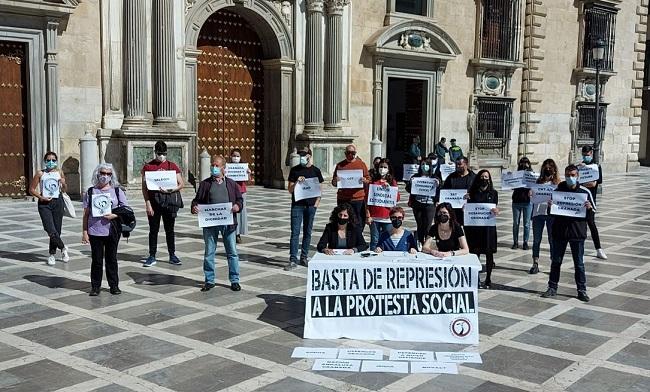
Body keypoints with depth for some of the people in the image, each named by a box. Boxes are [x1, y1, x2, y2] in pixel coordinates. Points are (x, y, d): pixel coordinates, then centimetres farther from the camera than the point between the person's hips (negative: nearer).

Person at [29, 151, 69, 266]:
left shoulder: (59, 173, 8)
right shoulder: (40, 173, 2)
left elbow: (64, 190, 16)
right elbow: (31, 190, 4)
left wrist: (63, 184, -6)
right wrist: (41, 197, -11)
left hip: (57, 202, 2)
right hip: (44, 203, -2)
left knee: (57, 230, 5)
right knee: (51, 230, -13)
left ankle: (52, 254, 22)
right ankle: (63, 248, 10)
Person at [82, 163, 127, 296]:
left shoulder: (118, 191, 5)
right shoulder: (90, 192, 5)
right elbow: (86, 214, 5)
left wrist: (114, 215, -15)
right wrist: (84, 232, 0)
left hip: (112, 231, 0)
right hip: (95, 231, 0)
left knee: (111, 259, 8)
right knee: (96, 260, 4)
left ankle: (114, 285, 18)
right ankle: (95, 286, 13)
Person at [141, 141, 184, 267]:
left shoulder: (172, 166, 5)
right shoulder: (148, 166, 3)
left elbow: (181, 184, 3)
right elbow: (144, 187, 0)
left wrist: (171, 190, -15)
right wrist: (147, 203, -8)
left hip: (169, 200, 1)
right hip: (154, 201, -1)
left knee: (170, 229, 9)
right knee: (153, 229, 4)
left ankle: (172, 256, 16)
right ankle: (152, 257, 11)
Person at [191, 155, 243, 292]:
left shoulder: (231, 184, 10)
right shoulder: (205, 183, 9)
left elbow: (240, 198, 10)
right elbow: (198, 199, 8)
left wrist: (238, 206, -11)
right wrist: (194, 207, -13)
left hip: (228, 222, 0)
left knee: (232, 252, 4)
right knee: (209, 252, 5)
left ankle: (234, 280, 14)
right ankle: (209, 281, 16)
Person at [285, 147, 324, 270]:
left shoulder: (316, 170, 7)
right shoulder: (295, 170, 4)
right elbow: (290, 190, 3)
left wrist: (317, 202, -2)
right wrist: (297, 182, -14)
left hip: (311, 205, 2)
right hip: (297, 205, -1)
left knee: (307, 232, 8)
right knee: (295, 232, -6)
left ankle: (304, 257, 19)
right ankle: (293, 260, -6)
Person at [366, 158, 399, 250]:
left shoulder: (392, 182, 9)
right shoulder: (373, 181, 5)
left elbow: (397, 198, 3)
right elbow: (367, 198, 3)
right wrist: (367, 215, -3)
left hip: (387, 217, 1)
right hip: (374, 217, -1)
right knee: (375, 241, 1)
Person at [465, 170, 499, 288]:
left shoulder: (493, 193, 6)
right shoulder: (472, 192, 7)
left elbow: (495, 208, 4)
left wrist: (496, 211, -19)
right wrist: (466, 200, -12)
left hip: (488, 226, 0)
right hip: (474, 225, 1)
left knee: (489, 252, 2)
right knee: (475, 252, 1)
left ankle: (488, 279, 10)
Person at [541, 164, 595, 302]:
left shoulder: (585, 192, 0)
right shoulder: (558, 190, 4)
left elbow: (594, 211, 5)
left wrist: (589, 207, -17)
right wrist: (549, 206, -10)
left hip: (578, 232, -2)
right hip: (559, 231, 2)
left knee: (579, 263, 5)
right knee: (556, 261, 9)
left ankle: (582, 290, 14)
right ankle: (552, 288, 20)